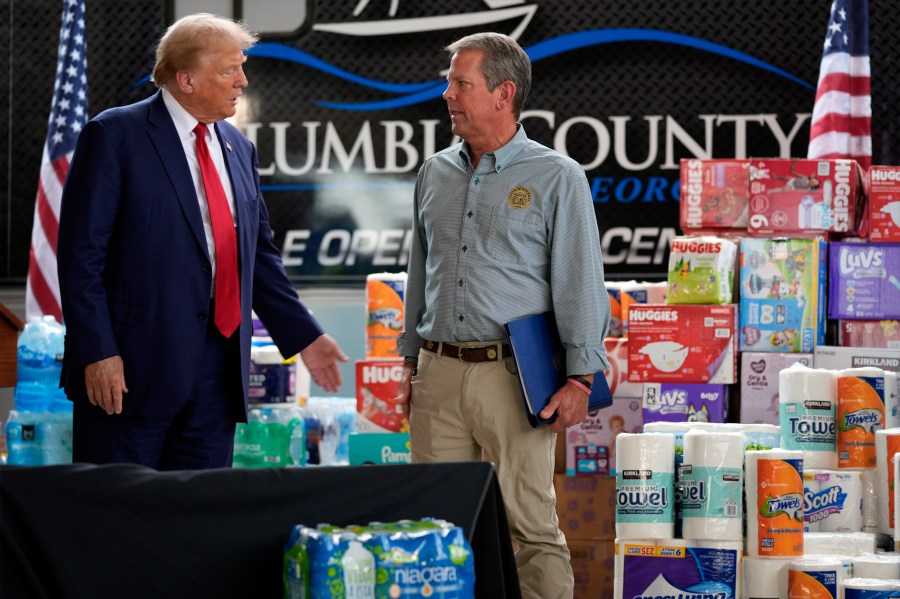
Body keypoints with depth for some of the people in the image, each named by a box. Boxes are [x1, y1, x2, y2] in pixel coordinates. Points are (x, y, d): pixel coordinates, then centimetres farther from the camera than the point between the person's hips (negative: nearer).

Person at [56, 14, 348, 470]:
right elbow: (82, 254, -10)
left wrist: (304, 336, 16)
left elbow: (259, 255, 21)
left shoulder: (238, 149, 14)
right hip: (132, 365, -6)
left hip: (219, 363, 6)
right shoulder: (114, 137, -6)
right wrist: (97, 353, -17)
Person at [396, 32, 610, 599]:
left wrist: (580, 379, -10)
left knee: (532, 525, -4)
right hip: (438, 374, 5)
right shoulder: (436, 173, 14)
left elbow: (581, 283, -5)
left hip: (512, 375, -5)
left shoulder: (557, 177, -2)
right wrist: (411, 360, 18)